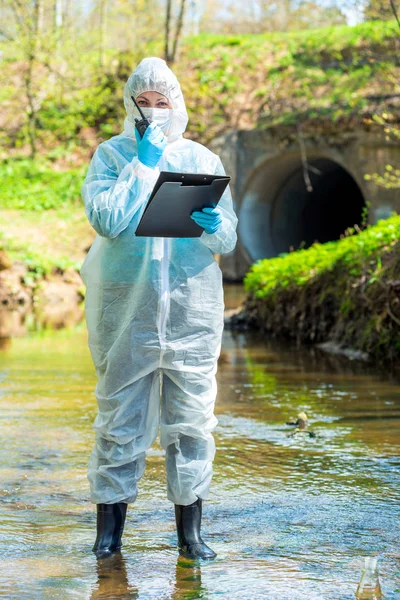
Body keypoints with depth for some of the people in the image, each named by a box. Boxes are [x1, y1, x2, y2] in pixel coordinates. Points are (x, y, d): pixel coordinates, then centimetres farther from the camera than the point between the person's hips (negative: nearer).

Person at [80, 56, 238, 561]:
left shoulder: (203, 160, 10)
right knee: (119, 416, 2)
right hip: (126, 305, -2)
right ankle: (109, 528, 12)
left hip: (192, 307, 2)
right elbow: (106, 219, -12)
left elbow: (228, 238, 7)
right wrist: (143, 165, -11)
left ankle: (190, 532, 11)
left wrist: (212, 226, -16)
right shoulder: (111, 155, 4)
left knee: (191, 417, 2)